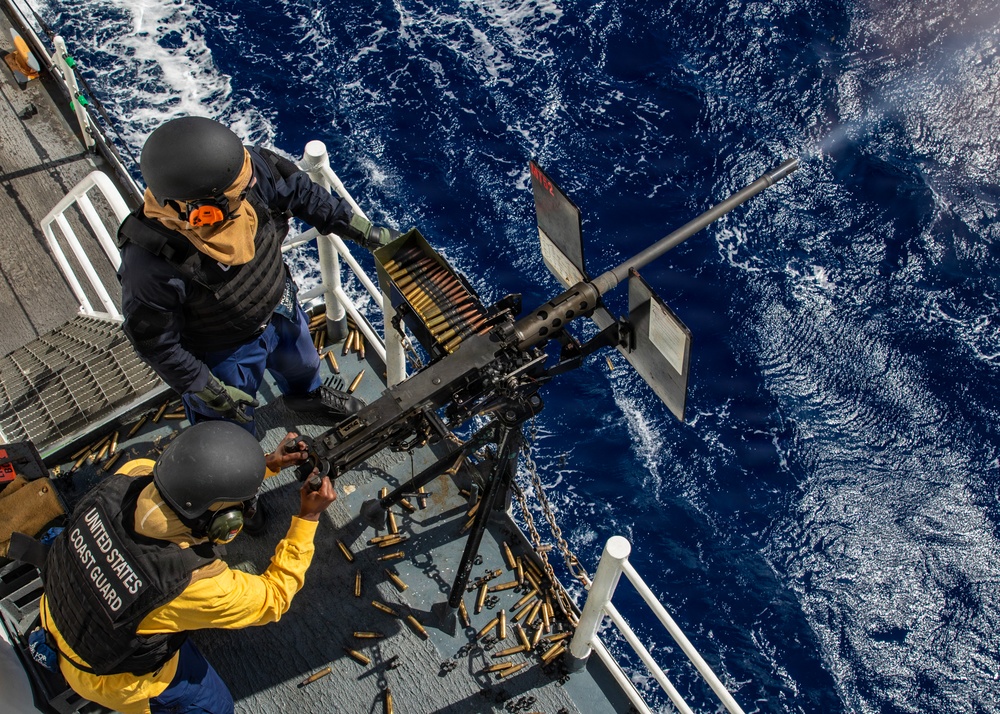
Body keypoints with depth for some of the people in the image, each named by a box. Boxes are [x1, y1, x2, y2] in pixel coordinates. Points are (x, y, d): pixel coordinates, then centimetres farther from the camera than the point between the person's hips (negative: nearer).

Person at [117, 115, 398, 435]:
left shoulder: (251, 168, -32)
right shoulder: (150, 263, -43)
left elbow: (299, 192, -10)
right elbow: (154, 340, -27)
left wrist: (364, 231, -4)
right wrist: (210, 390, -18)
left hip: (279, 307, 6)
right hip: (221, 353, -5)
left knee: (302, 364, 37)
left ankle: (306, 395, 74)